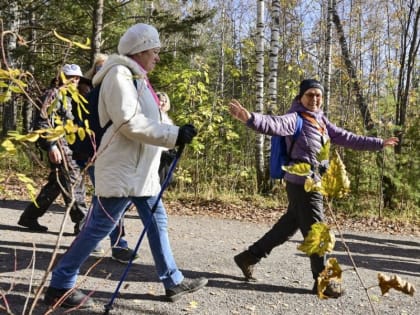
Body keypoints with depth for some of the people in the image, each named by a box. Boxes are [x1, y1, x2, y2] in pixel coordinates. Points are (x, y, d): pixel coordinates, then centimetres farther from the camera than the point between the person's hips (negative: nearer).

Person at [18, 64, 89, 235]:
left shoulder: (67, 97, 21)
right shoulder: (54, 94, -7)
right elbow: (44, 120, -15)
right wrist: (52, 145, -22)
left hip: (66, 143, 10)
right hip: (58, 144, -10)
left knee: (56, 183, 12)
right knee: (74, 180, -9)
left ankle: (29, 216, 20)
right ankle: (81, 222, -4)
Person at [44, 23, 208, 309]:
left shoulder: (136, 77, 18)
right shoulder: (120, 74, -13)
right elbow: (129, 123, -23)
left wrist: (177, 134, 8)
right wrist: (174, 135, -21)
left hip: (141, 169, 11)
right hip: (122, 169, -11)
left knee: (157, 222, 14)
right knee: (99, 227, -4)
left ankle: (173, 281, 26)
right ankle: (60, 286, 8)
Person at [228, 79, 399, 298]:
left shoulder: (321, 121, 14)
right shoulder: (295, 118, -11)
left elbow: (348, 138, 21)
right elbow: (276, 124, -32)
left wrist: (379, 144, 26)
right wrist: (250, 118, -53)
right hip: (303, 183, -9)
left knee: (289, 226, 16)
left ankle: (250, 256, 26)